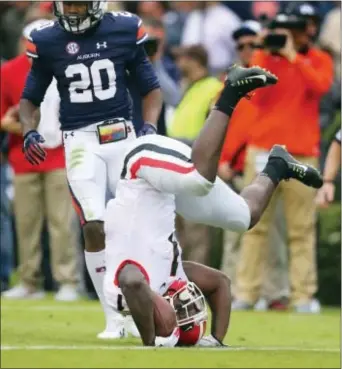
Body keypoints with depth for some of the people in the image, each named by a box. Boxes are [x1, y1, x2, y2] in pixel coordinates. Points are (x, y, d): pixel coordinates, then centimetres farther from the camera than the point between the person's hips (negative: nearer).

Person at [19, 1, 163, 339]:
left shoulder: (124, 30, 1)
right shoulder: (47, 41, 1)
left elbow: (150, 87, 11)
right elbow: (30, 97, 12)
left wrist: (150, 127, -5)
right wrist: (29, 132, -7)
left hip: (123, 136, 1)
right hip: (81, 141, -1)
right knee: (94, 227, -12)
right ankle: (114, 319, -4)